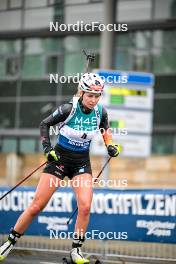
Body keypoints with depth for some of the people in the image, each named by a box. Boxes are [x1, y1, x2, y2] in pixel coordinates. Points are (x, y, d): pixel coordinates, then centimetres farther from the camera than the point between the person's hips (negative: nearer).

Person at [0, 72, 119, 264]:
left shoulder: (100, 112, -8)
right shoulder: (68, 109, -19)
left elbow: (105, 129, 14)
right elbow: (45, 124, -4)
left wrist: (110, 146, -1)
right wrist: (47, 148, -13)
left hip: (82, 163, 3)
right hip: (59, 159, -2)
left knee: (85, 207, -17)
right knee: (36, 206, -3)